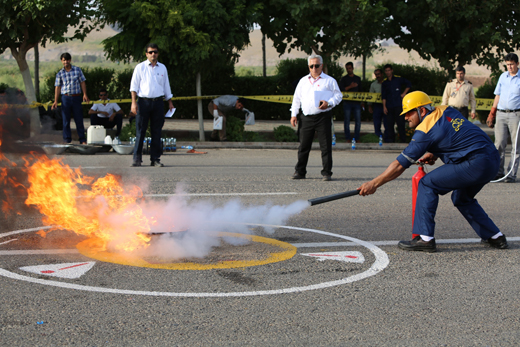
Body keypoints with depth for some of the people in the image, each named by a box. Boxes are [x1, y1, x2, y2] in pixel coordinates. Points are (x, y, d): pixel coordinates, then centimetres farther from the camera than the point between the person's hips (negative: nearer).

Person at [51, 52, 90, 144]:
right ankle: (67, 139, 10)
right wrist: (55, 101, -1)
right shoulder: (60, 73, 5)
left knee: (79, 119, 2)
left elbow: (82, 82, 7)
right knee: (66, 120, 2)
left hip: (76, 97, 0)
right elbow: (57, 87, 5)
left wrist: (85, 94, -3)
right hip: (65, 98, 0)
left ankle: (82, 140, 7)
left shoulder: (77, 70, 5)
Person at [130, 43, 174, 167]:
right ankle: (137, 158, 1)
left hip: (158, 102, 3)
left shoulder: (162, 68, 14)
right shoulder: (140, 67, 4)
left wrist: (170, 102, 17)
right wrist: (134, 102, -9)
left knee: (156, 131, 3)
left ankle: (155, 159, 8)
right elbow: (134, 86, 1)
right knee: (140, 131, -3)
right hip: (143, 101, -3)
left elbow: (166, 86, 21)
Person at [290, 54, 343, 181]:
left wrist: (329, 103, -13)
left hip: (323, 117, -3)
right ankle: (300, 172, 13)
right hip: (307, 117, 3)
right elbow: (296, 98, 21)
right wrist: (293, 114, 14)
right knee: (303, 146, 4)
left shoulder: (329, 81, 6)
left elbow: (338, 95, 6)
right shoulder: (303, 81, 18)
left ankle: (326, 172, 1)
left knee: (326, 146, -5)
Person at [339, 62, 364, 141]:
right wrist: (350, 87, -16)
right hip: (347, 102, -3)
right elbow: (341, 90, -6)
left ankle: (357, 138, 5)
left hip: (356, 102, 3)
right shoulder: (343, 79, 5)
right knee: (347, 121, -1)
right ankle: (347, 138, 4)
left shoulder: (358, 78, 16)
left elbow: (360, 90, 18)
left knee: (358, 121, -1)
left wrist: (362, 101, 11)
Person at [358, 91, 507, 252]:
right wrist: (433, 154, 18)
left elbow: (400, 165, -6)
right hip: (493, 160, 9)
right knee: (461, 198, 28)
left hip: (475, 164, -9)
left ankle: (425, 238, -7)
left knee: (427, 184, -2)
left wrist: (374, 184, -1)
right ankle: (495, 237, 30)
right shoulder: (446, 111, 14)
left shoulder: (424, 130, -8)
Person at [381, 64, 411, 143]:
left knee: (400, 123, -7)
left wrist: (404, 93, 6)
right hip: (389, 106, 3)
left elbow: (408, 84, 14)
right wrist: (384, 106, 2)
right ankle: (390, 140, 7)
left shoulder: (398, 79, 6)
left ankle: (403, 140, -3)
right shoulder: (384, 83, 14)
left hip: (398, 105, -3)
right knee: (389, 124, 2)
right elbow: (383, 96, 10)